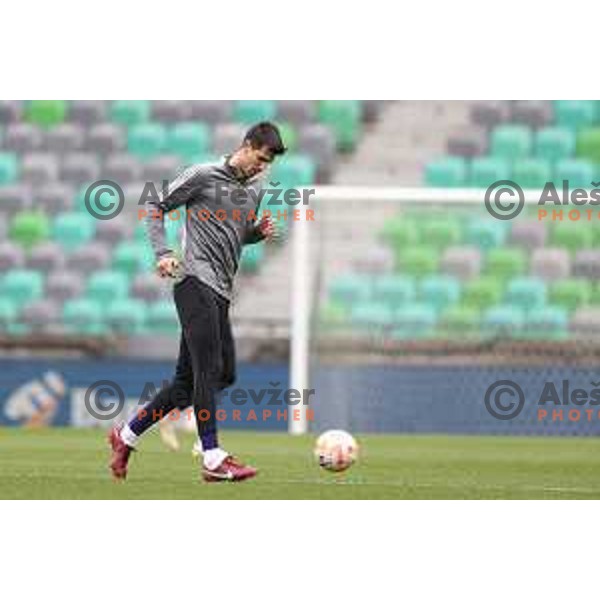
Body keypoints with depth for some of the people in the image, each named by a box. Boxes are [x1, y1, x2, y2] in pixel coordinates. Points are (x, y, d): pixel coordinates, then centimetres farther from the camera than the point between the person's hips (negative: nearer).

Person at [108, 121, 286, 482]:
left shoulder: (256, 189, 18)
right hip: (195, 281, -8)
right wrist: (162, 253, -10)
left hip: (221, 291, 8)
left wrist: (261, 232, 8)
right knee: (209, 370, -14)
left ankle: (128, 434, 18)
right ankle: (213, 459, -16)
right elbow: (155, 207, 2)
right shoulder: (203, 176, -3)